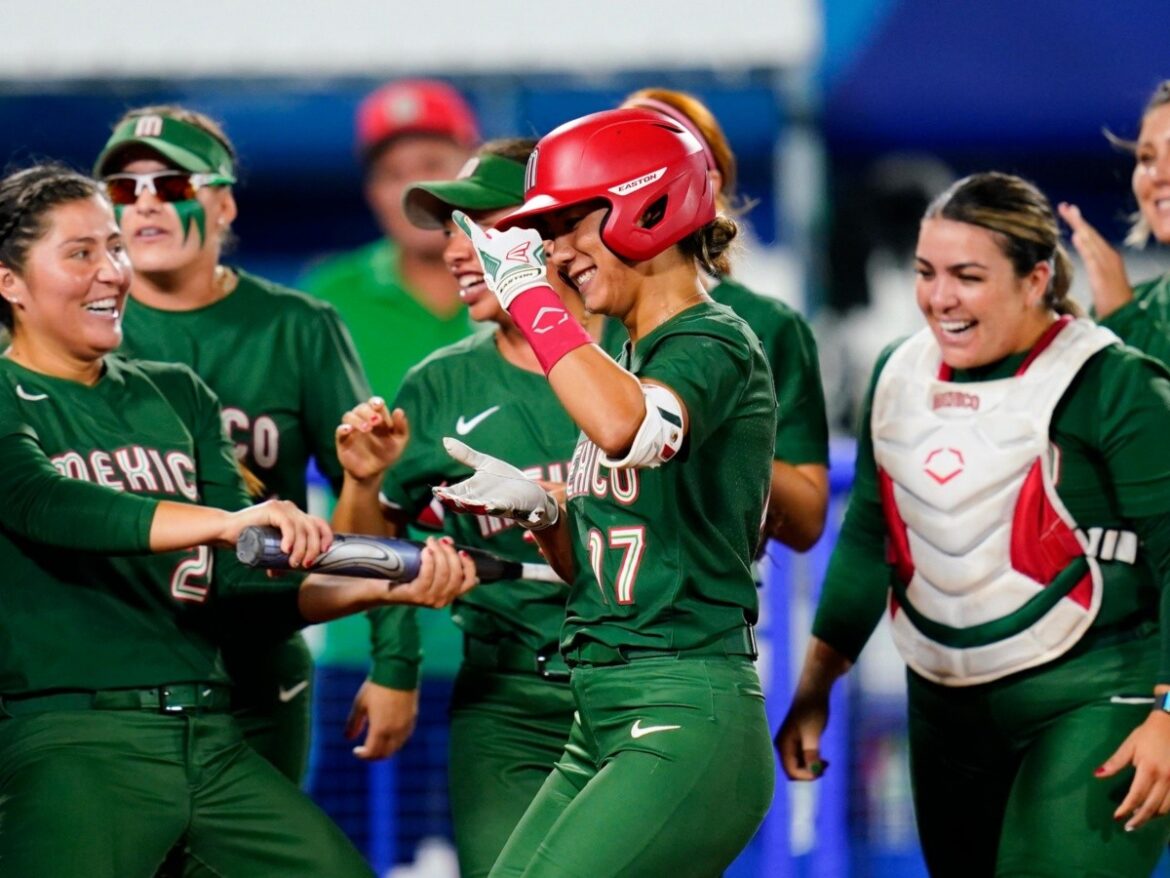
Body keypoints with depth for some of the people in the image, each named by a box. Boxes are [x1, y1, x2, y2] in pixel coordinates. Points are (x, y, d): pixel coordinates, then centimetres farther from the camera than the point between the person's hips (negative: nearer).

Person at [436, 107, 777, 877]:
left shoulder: (713, 344, -8)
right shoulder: (636, 359, 17)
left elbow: (624, 428, -33)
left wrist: (530, 293, -22)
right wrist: (536, 509, 2)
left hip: (685, 726, -9)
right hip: (602, 723, 9)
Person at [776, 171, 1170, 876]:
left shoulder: (1109, 386, -11)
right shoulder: (901, 375, 8)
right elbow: (867, 541, 17)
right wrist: (815, 687, 15)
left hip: (1089, 701, -7)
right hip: (946, 705, 7)